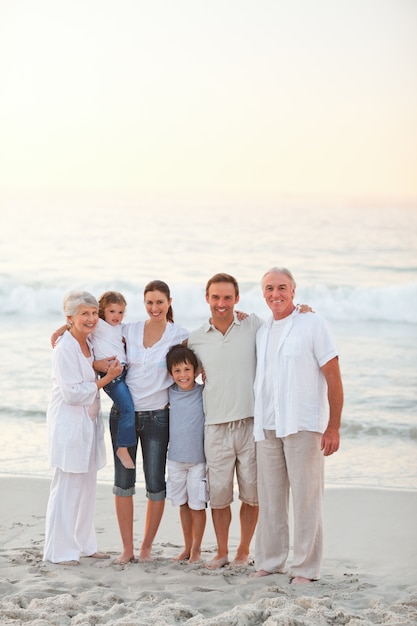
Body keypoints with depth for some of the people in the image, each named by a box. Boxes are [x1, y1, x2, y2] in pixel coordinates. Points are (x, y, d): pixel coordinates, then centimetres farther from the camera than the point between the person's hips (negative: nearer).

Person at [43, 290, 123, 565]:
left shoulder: (91, 345, 10)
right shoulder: (64, 349, -15)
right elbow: (73, 393, -19)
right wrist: (106, 379, -15)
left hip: (89, 423, 8)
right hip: (69, 425, -8)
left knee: (87, 486, 13)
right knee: (66, 487, -3)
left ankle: (84, 544, 22)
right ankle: (59, 550, 5)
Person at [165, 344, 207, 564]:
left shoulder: (204, 392, -7)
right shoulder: (170, 393, 3)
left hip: (198, 459, -4)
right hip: (175, 457, 4)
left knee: (197, 504, 3)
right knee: (183, 504, 13)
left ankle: (196, 549, 16)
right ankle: (187, 547, 25)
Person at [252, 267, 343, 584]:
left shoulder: (313, 323, -3)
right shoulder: (262, 332, 15)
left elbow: (334, 378, -6)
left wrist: (333, 427, -11)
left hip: (303, 426, -5)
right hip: (267, 427, 5)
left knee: (306, 498, -2)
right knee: (270, 498, 9)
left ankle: (306, 568, 5)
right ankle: (269, 563, 18)